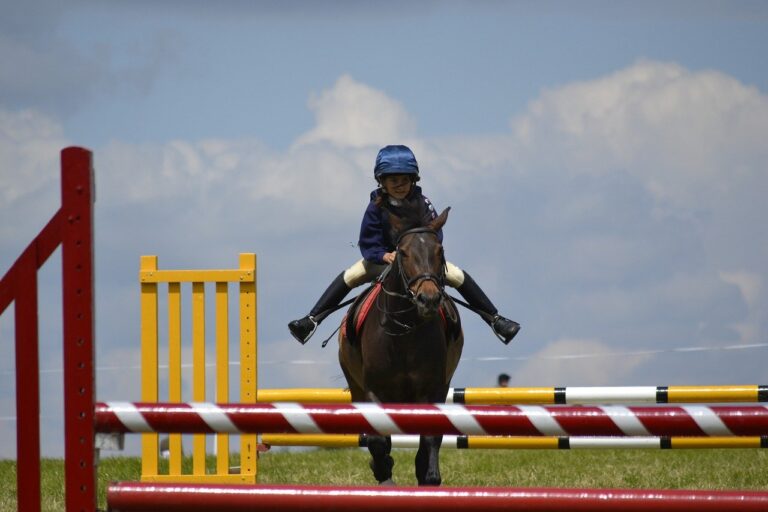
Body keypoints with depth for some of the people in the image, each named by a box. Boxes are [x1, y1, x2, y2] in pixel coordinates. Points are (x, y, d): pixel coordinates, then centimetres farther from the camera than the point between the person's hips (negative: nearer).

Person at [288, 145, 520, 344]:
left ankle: (495, 319, 0)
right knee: (349, 277, -17)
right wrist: (385, 256, -37)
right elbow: (367, 243, -16)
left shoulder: (422, 204, -16)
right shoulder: (377, 207, -17)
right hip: (382, 259, 0)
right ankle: (312, 320, -12)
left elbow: (435, 237, -14)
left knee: (458, 276, -11)